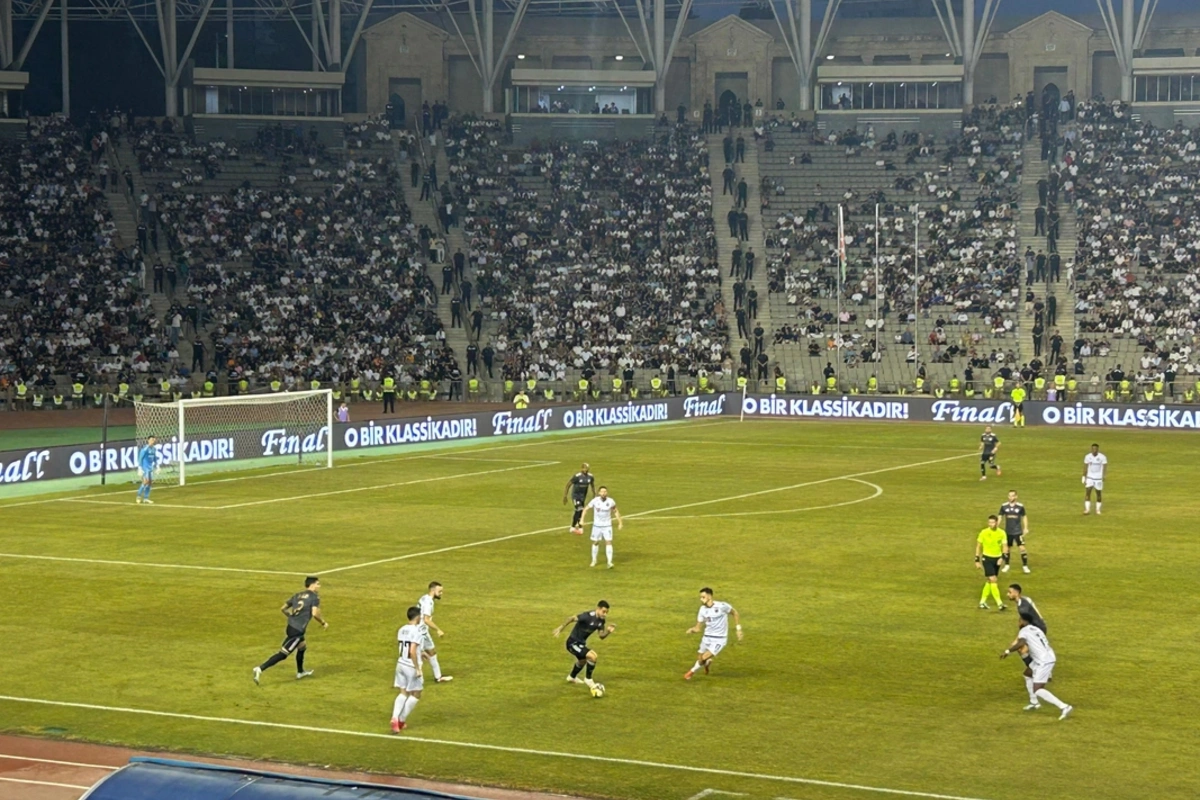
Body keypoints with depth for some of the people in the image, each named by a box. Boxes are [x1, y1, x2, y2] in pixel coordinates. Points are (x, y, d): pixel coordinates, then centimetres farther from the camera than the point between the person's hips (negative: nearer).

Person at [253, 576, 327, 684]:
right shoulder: (314, 597, -5)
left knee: (302, 647, 32)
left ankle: (300, 672, 46)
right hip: (297, 630, -9)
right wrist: (323, 623, 0)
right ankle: (260, 669, -18)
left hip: (290, 626, 9)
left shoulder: (297, 595, 16)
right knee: (283, 654, -8)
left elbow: (283, 609, 20)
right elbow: (315, 614, -18)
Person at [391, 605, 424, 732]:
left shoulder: (401, 630, 6)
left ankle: (395, 718, -5)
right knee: (416, 695, 10)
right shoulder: (416, 631, -18)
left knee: (403, 693, 12)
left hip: (401, 664, 7)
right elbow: (412, 651, -25)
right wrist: (418, 669, -20)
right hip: (412, 666, -7)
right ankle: (402, 720, 10)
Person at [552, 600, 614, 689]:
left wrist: (609, 631, -18)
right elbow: (571, 618, -30)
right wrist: (561, 627, -32)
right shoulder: (588, 616, -28)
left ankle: (572, 677, 65)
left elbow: (602, 636, 1)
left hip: (581, 643, 10)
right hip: (573, 643, -10)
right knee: (592, 656, -26)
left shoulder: (601, 620, -3)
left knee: (583, 660, 35)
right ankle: (588, 679, -3)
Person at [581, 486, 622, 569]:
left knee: (608, 542, -12)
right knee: (595, 542, 11)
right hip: (597, 525, 1)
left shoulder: (611, 501, -12)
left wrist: (620, 522, 6)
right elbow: (586, 509, -1)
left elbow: (616, 511, 6)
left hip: (607, 526, -1)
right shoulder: (595, 501, -14)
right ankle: (594, 560, 29)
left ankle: (610, 562, -14)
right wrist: (582, 520, -10)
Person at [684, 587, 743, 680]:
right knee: (700, 658, 8)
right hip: (707, 638, 5)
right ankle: (707, 663, 45)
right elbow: (698, 627, 3)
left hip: (719, 639, -5)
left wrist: (738, 629, -1)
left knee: (704, 658, -18)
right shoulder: (703, 609, -3)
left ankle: (692, 671, 11)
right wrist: (691, 630, -21)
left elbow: (734, 612, -1)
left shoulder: (721, 606, -18)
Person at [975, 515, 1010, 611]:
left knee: (989, 581, 13)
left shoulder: (1001, 533, -2)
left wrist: (1002, 558, -16)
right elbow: (978, 546, 1)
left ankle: (982, 602, 26)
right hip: (987, 558, -4)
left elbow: (1005, 547, 1)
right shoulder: (984, 532, -8)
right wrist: (977, 560, -1)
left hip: (997, 559, 4)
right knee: (993, 580, -14)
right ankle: (999, 604, -17)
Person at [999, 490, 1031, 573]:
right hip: (1008, 532, 2)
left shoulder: (1020, 506, -6)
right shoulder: (1004, 506, -3)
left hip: (1018, 532, -2)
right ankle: (1006, 565, 29)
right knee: (1007, 549, 12)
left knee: (1022, 548, -9)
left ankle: (1025, 566, 2)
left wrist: (1026, 528, 4)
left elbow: (1024, 517, 6)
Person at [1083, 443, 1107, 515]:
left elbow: (1105, 467, -11)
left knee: (1098, 493, 7)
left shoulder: (1102, 457, -10)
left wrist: (1104, 476, -25)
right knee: (1087, 492, -10)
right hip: (1090, 478, 2)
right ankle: (1087, 509, -8)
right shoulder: (1087, 457, -2)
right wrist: (1084, 478, 3)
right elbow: (1085, 468, 5)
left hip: (1098, 478, -1)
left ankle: (1098, 509, 22)